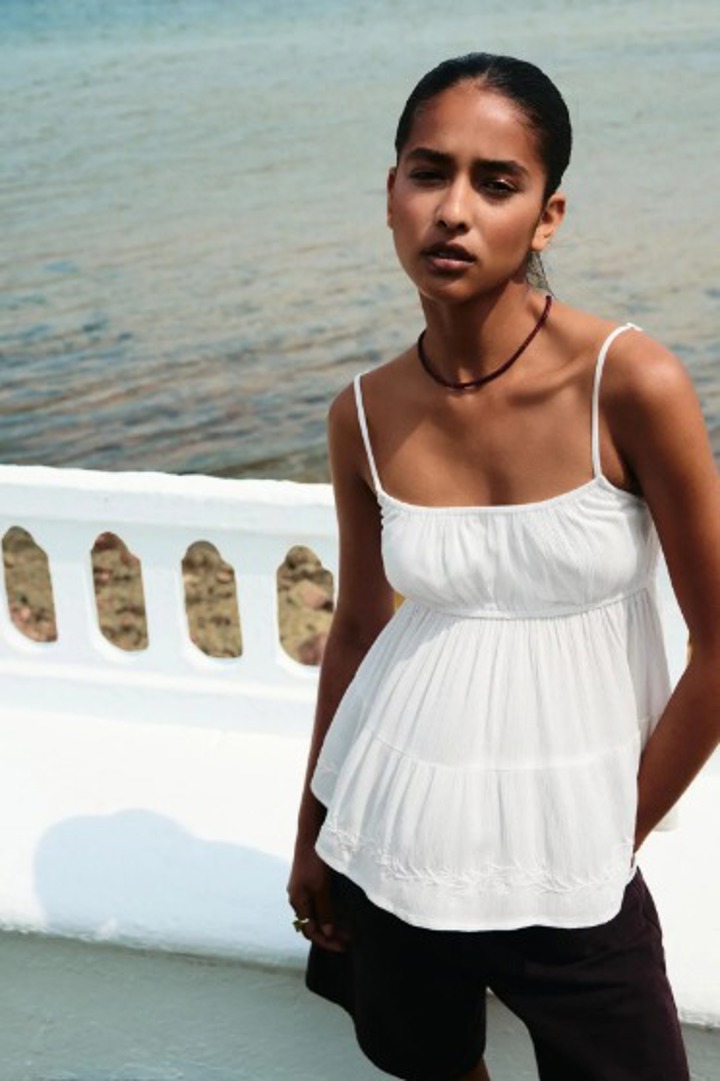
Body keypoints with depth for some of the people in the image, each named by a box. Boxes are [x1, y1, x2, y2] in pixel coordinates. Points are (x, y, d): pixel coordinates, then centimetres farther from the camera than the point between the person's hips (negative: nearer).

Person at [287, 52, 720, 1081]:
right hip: (394, 841, 3)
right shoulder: (364, 417, -4)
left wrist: (613, 837, -3)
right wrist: (310, 830, 15)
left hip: (570, 868, -3)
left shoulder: (632, 385, -16)